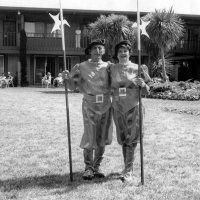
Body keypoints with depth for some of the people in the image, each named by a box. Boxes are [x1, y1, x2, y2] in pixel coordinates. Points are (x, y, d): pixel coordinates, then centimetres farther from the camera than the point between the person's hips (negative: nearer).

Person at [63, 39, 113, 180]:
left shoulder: (108, 67, 6)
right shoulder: (82, 67, 1)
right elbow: (73, 86, 3)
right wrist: (68, 77, -16)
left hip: (106, 105, 3)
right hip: (90, 106, -2)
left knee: (102, 138, 8)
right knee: (90, 138, -3)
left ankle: (97, 166, 23)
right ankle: (88, 167, 14)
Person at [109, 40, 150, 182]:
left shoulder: (137, 68, -1)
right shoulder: (111, 68, 4)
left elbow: (146, 92, 0)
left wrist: (142, 84, -19)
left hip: (133, 107, -3)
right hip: (117, 108, 3)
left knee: (131, 139, -4)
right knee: (122, 139, 10)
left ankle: (128, 171, 0)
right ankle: (128, 169, 24)